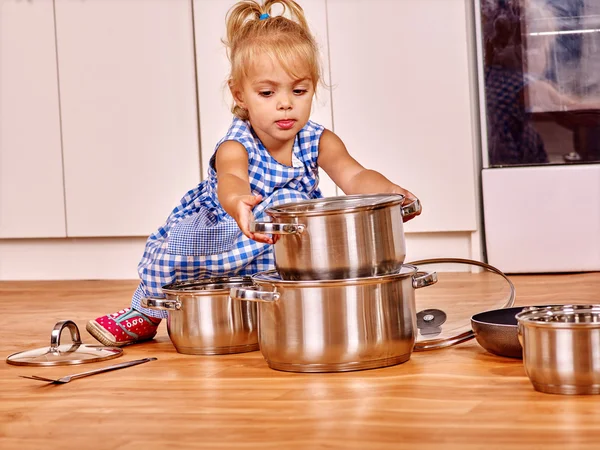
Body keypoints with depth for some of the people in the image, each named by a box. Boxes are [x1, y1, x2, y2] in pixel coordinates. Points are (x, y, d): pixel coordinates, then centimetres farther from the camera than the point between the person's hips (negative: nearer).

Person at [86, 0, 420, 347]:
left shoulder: (319, 142, -14)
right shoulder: (234, 148, -27)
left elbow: (354, 176, -29)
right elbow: (231, 179, -51)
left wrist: (387, 190, -54)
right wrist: (237, 202, -77)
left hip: (277, 252, 3)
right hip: (218, 236, -2)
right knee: (172, 249, -24)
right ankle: (147, 313, 8)